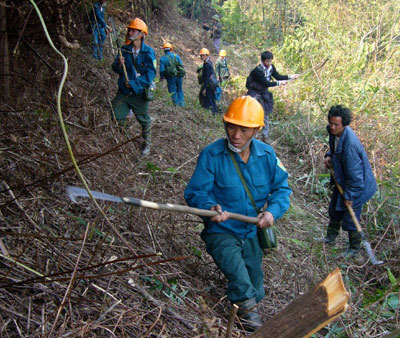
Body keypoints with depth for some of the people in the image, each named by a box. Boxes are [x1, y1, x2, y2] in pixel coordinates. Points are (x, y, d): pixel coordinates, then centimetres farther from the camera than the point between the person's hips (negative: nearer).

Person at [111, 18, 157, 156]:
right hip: (124, 91, 3)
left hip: (140, 92, -3)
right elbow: (116, 69, 3)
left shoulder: (148, 52, -10)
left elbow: (151, 73, -16)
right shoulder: (124, 49, 2)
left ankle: (147, 143, 33)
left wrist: (134, 83, -22)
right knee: (116, 116, -3)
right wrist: (119, 64, -21)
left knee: (143, 119, 10)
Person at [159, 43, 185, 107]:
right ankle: (182, 104, 15)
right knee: (179, 90, 19)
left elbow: (162, 70, -8)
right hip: (178, 76, 3)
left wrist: (161, 77, 8)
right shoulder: (176, 56, 1)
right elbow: (181, 66, 0)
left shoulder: (162, 58, -5)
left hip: (170, 77, -3)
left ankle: (177, 104, 8)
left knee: (173, 91, 7)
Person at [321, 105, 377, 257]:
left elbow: (354, 174, -30)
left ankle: (354, 248, 29)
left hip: (357, 186, -9)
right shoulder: (334, 132, -10)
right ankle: (330, 238, 47)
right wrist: (329, 156, -5)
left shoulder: (349, 144, -37)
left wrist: (349, 196, -22)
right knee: (334, 211, 24)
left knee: (349, 220, 4)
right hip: (341, 181, 9)